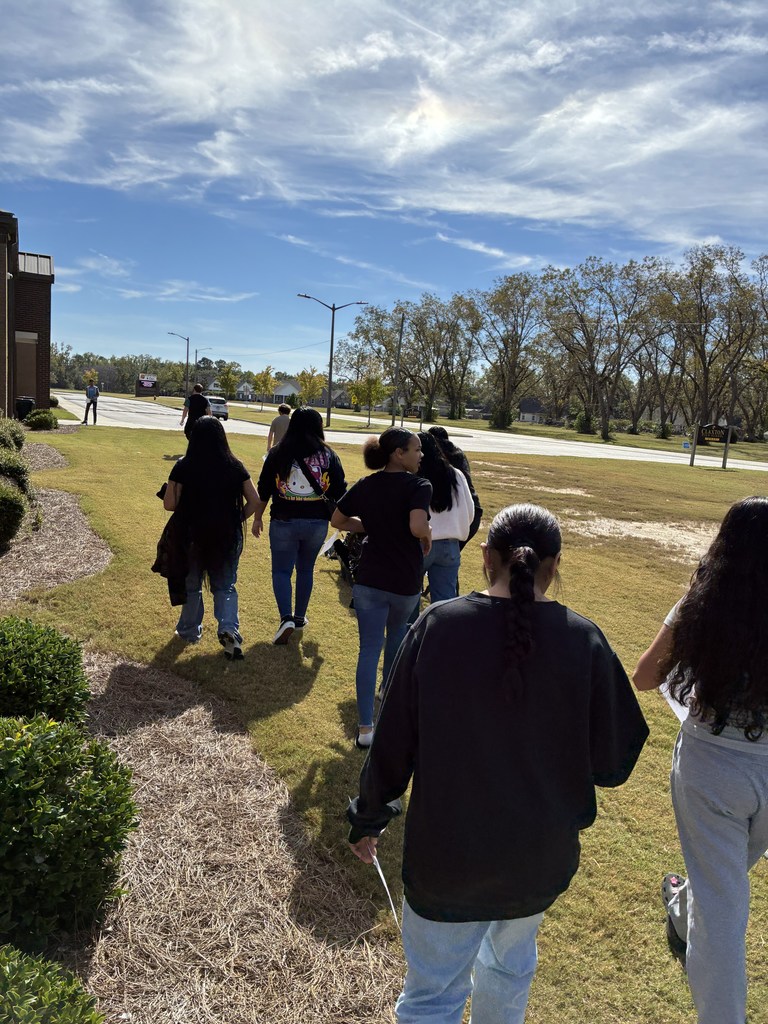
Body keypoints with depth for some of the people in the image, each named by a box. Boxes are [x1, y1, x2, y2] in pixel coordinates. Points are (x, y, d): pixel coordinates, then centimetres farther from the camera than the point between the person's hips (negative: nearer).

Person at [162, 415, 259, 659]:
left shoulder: (183, 467, -11)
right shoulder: (235, 466, -5)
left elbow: (169, 504, -11)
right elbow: (254, 501, -4)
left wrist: (190, 507, 8)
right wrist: (238, 519, 8)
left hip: (193, 536, -1)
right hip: (228, 537, 1)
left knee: (192, 585, 20)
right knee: (225, 586, 14)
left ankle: (189, 630, 34)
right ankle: (229, 628, -6)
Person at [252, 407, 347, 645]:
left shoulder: (277, 453, -3)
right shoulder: (328, 455, -2)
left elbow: (263, 489, 0)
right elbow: (339, 492, 1)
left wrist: (258, 518, 11)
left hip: (284, 521, -2)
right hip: (317, 523, 2)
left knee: (281, 571, 7)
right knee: (306, 569, 19)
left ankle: (286, 618, -11)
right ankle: (299, 617, 29)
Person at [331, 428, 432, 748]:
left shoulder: (365, 485, 3)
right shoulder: (419, 486, -14)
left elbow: (337, 520, 10)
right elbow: (418, 527, -30)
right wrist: (428, 536, -8)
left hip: (368, 580, 2)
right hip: (405, 582, -2)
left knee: (369, 649, 3)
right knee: (397, 636, 26)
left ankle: (365, 728, 1)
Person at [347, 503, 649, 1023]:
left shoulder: (437, 625, -17)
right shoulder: (584, 640, -15)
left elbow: (393, 743, -10)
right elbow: (613, 762, -8)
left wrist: (368, 818, 6)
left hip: (446, 853, -1)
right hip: (541, 857, 2)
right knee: (510, 966, 30)